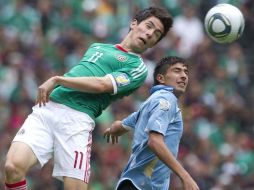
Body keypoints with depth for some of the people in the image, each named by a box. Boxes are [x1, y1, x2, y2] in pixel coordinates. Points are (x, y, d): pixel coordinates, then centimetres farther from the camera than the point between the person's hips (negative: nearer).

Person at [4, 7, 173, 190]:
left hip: (77, 118, -4)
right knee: (13, 166, -19)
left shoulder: (137, 67, 8)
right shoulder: (97, 47, 29)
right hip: (46, 108, 4)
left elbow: (102, 84, -7)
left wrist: (57, 80, -7)